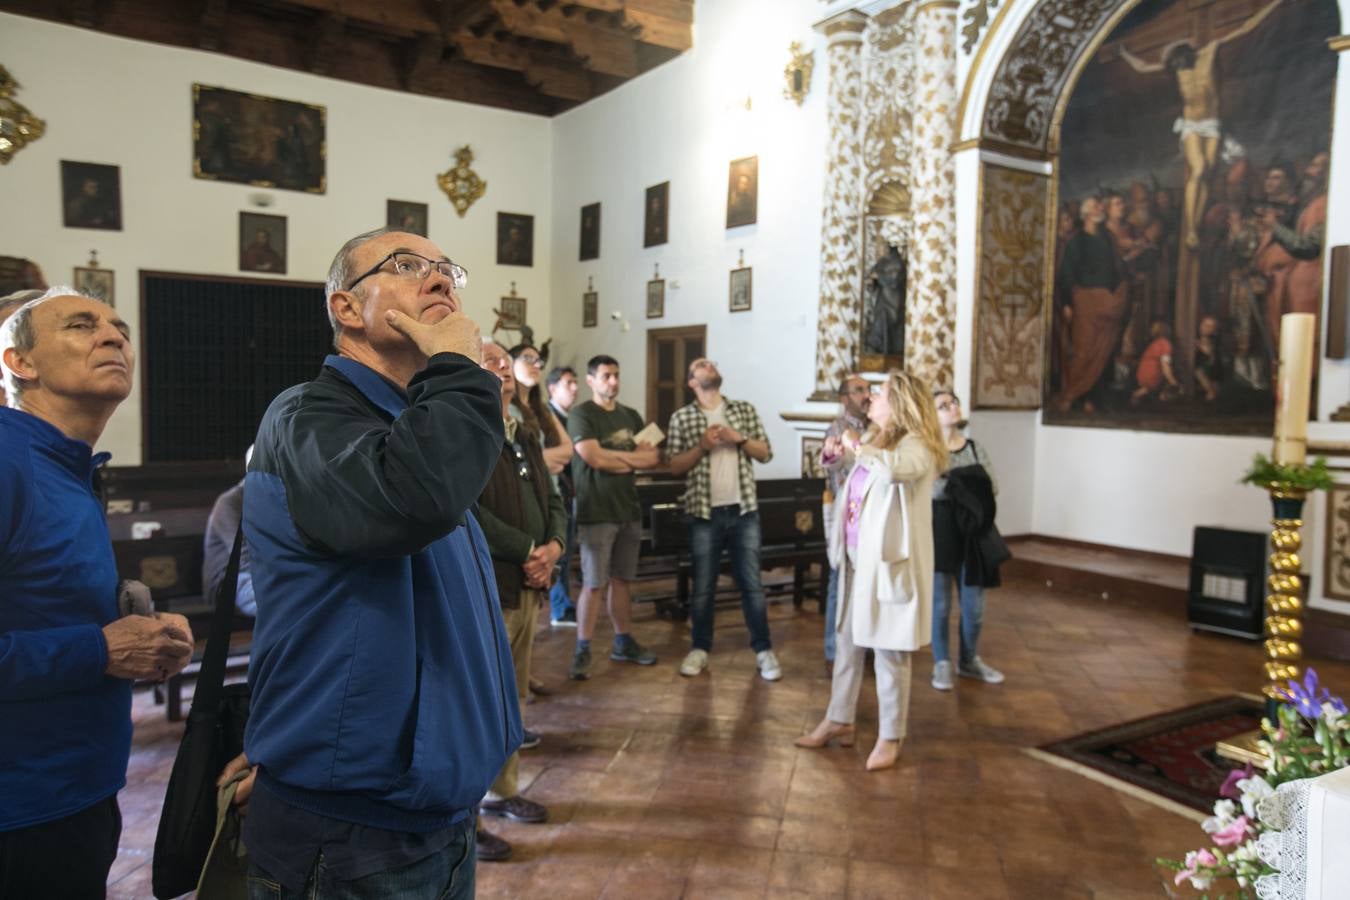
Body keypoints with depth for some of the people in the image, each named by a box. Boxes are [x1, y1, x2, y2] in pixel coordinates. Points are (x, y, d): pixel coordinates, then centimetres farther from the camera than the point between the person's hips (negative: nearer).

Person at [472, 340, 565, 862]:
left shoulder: (526, 441, 16)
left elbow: (553, 502, 16)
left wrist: (553, 547, -5)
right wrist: (529, 550, -17)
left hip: (527, 587, 8)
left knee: (513, 696, 18)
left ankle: (501, 790, 35)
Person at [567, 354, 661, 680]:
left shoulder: (631, 416, 14)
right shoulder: (581, 414, -6)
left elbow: (652, 458, 6)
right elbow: (593, 458, -18)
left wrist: (614, 457, -8)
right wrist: (633, 457, -4)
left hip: (629, 509, 6)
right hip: (596, 512, -6)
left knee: (621, 580, 13)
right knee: (595, 584, -4)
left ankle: (624, 643, 23)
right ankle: (582, 651, 4)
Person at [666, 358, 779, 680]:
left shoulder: (745, 409, 8)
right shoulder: (682, 417, 3)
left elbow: (765, 453, 6)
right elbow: (675, 467, 0)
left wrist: (739, 439, -10)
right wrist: (702, 445, -14)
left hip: (744, 510, 1)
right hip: (704, 512, -1)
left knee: (751, 582, 4)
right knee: (703, 586, 7)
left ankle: (764, 650, 14)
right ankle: (700, 649, 21)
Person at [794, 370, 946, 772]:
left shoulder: (916, 446, -14)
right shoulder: (876, 441, 11)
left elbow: (891, 469, -39)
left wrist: (857, 447, -22)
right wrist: (838, 453, 13)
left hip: (890, 562, -8)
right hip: (857, 560, 8)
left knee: (890, 654, 3)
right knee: (848, 644, 17)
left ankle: (890, 738, 17)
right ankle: (839, 722, 32)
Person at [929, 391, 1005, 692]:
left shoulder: (975, 447, 9)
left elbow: (992, 487, -2)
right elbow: (931, 489, -18)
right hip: (939, 530, -4)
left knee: (974, 603, 10)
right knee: (940, 602, 3)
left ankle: (969, 660, 28)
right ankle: (942, 663, 18)